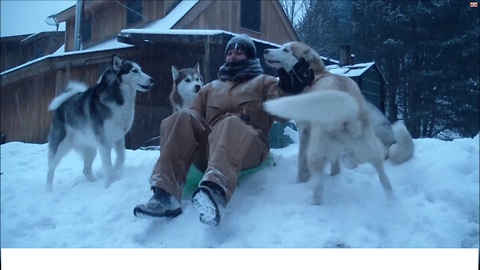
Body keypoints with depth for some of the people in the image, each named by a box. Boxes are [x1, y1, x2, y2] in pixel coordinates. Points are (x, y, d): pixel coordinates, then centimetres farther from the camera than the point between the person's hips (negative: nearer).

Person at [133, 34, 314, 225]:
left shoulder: (263, 82, 22)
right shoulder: (210, 88, 33)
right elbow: (196, 114, 24)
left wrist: (287, 89, -17)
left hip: (249, 147, -4)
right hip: (208, 147, 4)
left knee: (231, 124, -36)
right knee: (184, 118, -23)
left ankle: (215, 191, -68)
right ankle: (166, 194, -40)